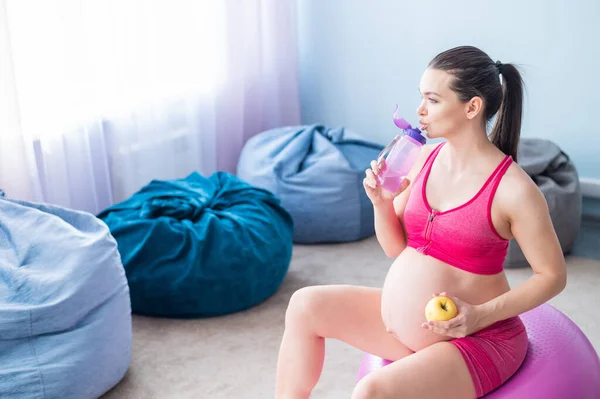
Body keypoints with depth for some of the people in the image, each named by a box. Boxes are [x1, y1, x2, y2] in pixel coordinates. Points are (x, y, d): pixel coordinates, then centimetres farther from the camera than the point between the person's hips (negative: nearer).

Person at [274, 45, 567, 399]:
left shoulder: (514, 189, -20)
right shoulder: (425, 158, -1)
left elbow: (553, 275, -12)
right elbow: (396, 247, 7)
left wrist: (482, 315, -22)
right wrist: (382, 202, -12)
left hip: (476, 340, -7)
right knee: (305, 305, 5)